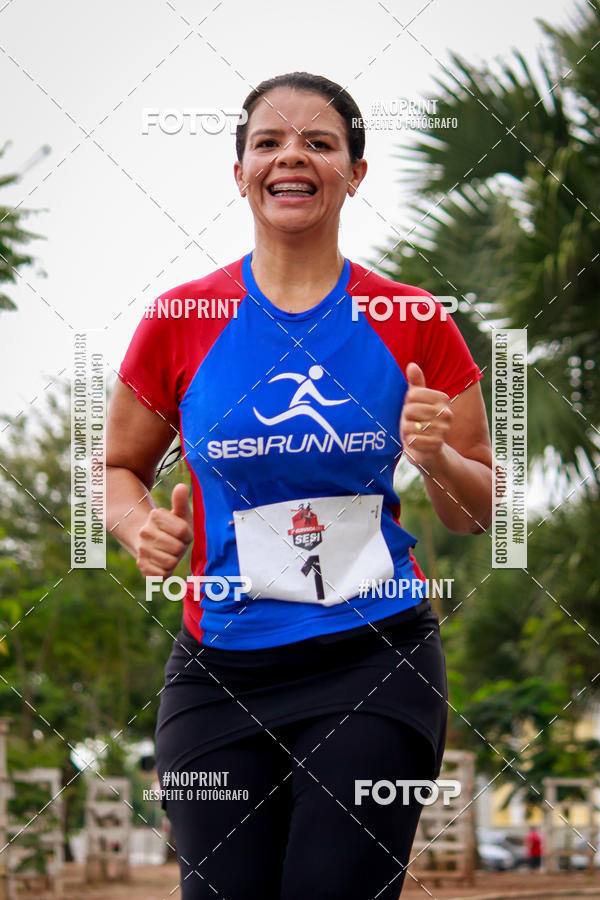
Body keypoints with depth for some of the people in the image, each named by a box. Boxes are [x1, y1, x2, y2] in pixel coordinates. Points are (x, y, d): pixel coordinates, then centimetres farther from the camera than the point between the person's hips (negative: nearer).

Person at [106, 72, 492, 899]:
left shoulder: (413, 324, 0)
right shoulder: (179, 320, 1)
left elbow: (480, 513, 8)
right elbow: (118, 468, 14)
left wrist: (437, 459, -14)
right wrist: (142, 525, -7)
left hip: (377, 663, -1)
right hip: (220, 669, 1)